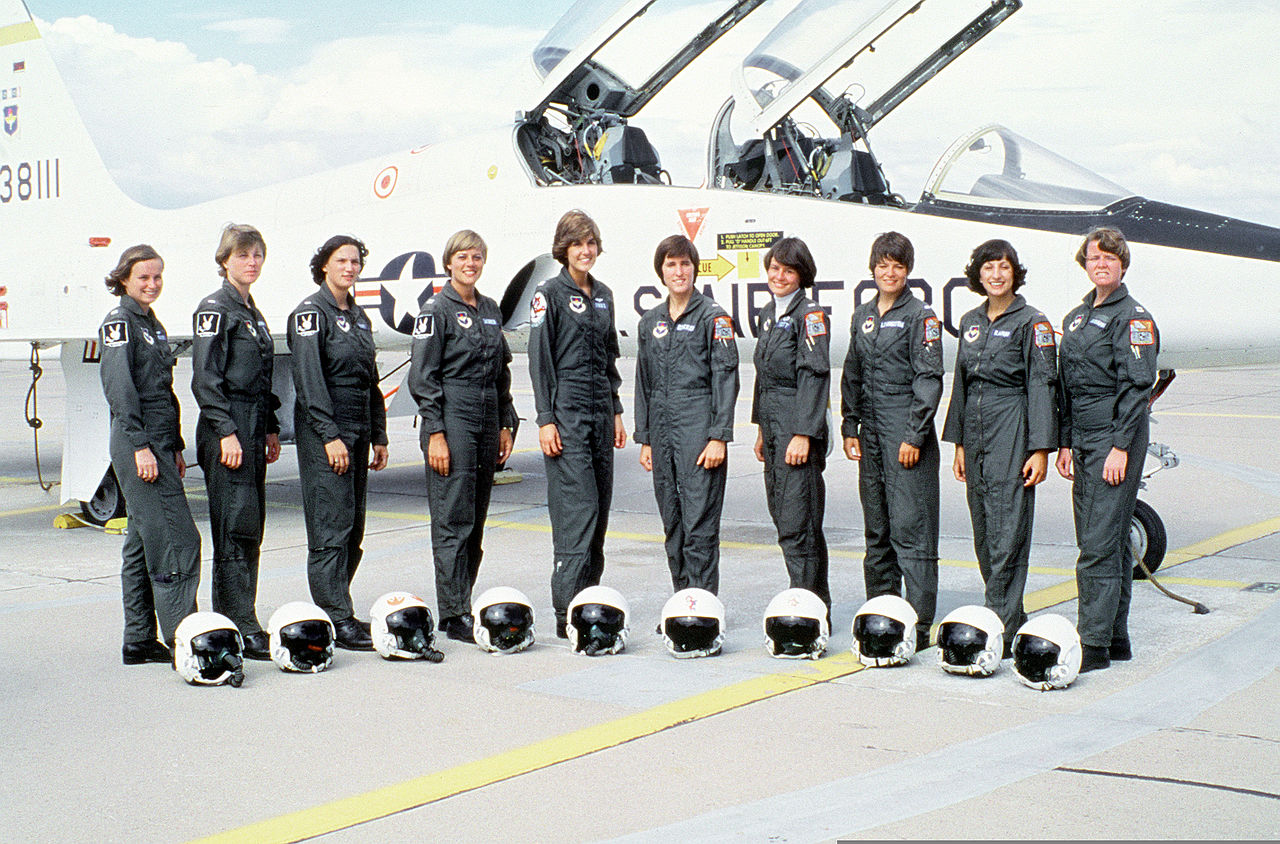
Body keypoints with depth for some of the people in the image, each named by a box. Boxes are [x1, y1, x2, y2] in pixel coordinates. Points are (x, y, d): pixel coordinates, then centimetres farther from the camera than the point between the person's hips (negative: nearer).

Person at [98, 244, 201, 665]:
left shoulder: (153, 325, 19)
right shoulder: (119, 323, -7)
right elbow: (120, 389, -15)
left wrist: (176, 447, 19)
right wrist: (141, 447, -21)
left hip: (157, 444, 9)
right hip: (137, 444, -9)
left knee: (143, 543, 11)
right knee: (177, 538, -13)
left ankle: (139, 641, 16)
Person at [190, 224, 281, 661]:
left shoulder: (253, 313, 19)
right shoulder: (214, 309, -7)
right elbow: (205, 380, -14)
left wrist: (271, 429, 19)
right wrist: (226, 433, -19)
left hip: (252, 430, 9)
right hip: (226, 431, -9)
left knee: (250, 528, 8)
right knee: (236, 527, -10)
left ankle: (236, 622, 14)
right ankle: (242, 628, -11)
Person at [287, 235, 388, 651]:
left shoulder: (359, 317, 18)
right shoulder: (311, 313, -6)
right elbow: (309, 379, -14)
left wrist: (378, 436, 17)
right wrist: (330, 436, -20)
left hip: (357, 431, 8)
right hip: (323, 432, -8)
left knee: (353, 527, 7)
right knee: (332, 526, -9)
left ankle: (336, 610, 14)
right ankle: (336, 621, -9)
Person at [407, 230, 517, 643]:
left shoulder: (491, 310, 16)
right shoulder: (437, 310, -4)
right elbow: (423, 377, -8)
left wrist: (505, 425, 15)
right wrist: (435, 433, -14)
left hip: (487, 422, 7)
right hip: (452, 419, -7)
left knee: (475, 520, 8)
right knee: (453, 520, -8)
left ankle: (461, 605, 15)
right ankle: (455, 616, -6)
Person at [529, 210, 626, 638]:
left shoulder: (603, 295, 16)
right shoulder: (550, 293, -4)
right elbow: (540, 359, -8)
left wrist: (616, 412, 17)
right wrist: (545, 419, -13)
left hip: (600, 407, 7)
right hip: (567, 409, -7)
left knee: (600, 507, 7)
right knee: (578, 506, -13)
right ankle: (567, 612, -11)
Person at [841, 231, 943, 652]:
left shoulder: (920, 316, -4)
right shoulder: (862, 315, 14)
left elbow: (929, 379, -9)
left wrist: (914, 435, -14)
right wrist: (850, 427, 11)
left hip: (907, 428, -6)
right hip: (872, 428, 7)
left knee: (910, 526, -8)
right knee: (876, 529, 11)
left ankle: (918, 623, -6)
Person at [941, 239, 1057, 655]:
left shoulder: (1032, 323, -4)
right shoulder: (970, 322, 14)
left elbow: (1041, 386, -8)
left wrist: (1040, 448, -14)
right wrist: (959, 443, 16)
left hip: (1012, 433, -7)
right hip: (976, 432, 7)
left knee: (1007, 532, -8)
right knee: (983, 532, 8)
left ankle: (1001, 627, -7)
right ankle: (1011, 615, 19)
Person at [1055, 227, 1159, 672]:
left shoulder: (1133, 317, -7)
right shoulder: (1077, 317, 17)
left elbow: (1136, 386, -13)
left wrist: (1121, 447, -18)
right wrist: (1065, 443, 14)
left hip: (1116, 437, -8)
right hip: (1082, 439, 8)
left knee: (1100, 545, -10)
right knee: (1107, 543, 11)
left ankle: (1095, 644, -8)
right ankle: (1116, 638, 18)